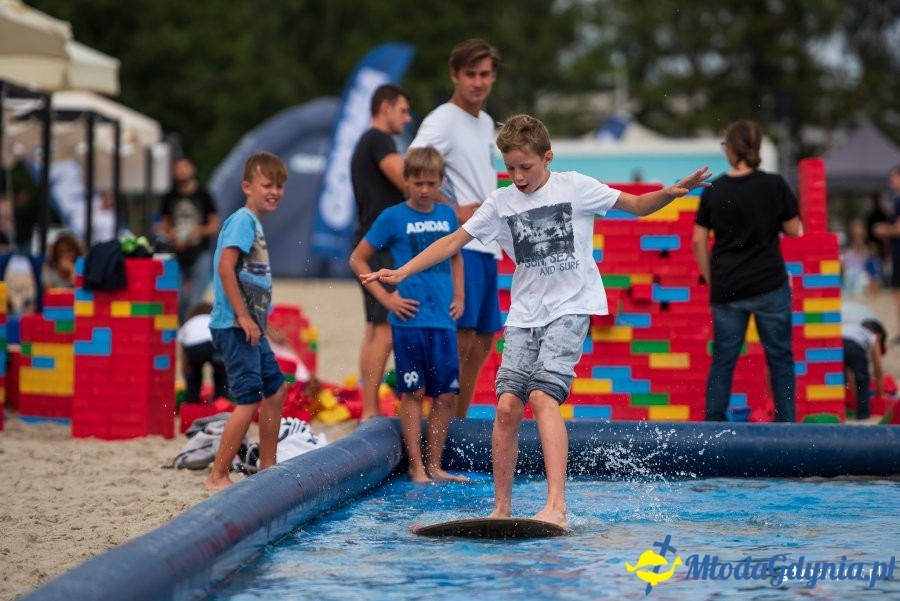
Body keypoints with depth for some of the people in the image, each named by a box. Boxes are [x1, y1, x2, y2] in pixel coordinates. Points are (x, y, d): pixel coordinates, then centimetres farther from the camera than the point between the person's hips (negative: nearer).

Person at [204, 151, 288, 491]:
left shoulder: (255, 222, 16)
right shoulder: (243, 220, -13)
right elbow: (225, 268, -23)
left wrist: (254, 317, 15)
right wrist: (243, 315, -23)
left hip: (250, 326, 10)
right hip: (234, 326, -10)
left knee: (275, 389, 18)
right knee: (248, 399, -11)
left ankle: (267, 469, 27)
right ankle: (218, 476, -6)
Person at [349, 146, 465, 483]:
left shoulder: (447, 215, 9)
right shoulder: (393, 218, -3)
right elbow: (357, 260, 1)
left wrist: (459, 296, 13)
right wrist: (385, 298, -5)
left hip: (443, 319, 4)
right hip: (409, 319, -4)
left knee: (446, 394, 5)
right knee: (413, 392, 0)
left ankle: (434, 465, 15)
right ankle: (416, 467, 5)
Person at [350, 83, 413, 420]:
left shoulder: (365, 144, 23)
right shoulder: (379, 140, -9)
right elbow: (407, 180, -20)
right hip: (381, 246, -11)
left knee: (375, 328, 11)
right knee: (385, 328, -14)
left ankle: (370, 410, 12)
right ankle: (370, 412, -17)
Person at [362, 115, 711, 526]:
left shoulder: (574, 187, 0)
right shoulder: (500, 203, 8)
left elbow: (637, 205, 5)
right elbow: (454, 241, 11)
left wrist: (671, 193, -14)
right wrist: (401, 272, 5)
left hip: (570, 308, -4)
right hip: (524, 313, 4)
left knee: (543, 396, -22)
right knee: (507, 406, -7)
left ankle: (556, 506, -30)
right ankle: (501, 509, 4)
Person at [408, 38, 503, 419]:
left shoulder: (486, 123, 18)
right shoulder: (443, 121, -9)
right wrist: (454, 211, -20)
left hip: (487, 245, 9)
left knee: (483, 340, 10)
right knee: (461, 335, -14)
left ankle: (458, 422, 17)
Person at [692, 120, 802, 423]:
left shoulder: (714, 190, -1)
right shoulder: (774, 185, -6)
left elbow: (699, 242, 2)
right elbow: (793, 229, 1)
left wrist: (711, 281, 11)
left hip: (726, 288, 2)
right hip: (769, 284, -2)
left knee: (723, 359, 9)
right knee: (779, 356, 8)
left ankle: (713, 423, 8)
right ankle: (785, 422, 8)